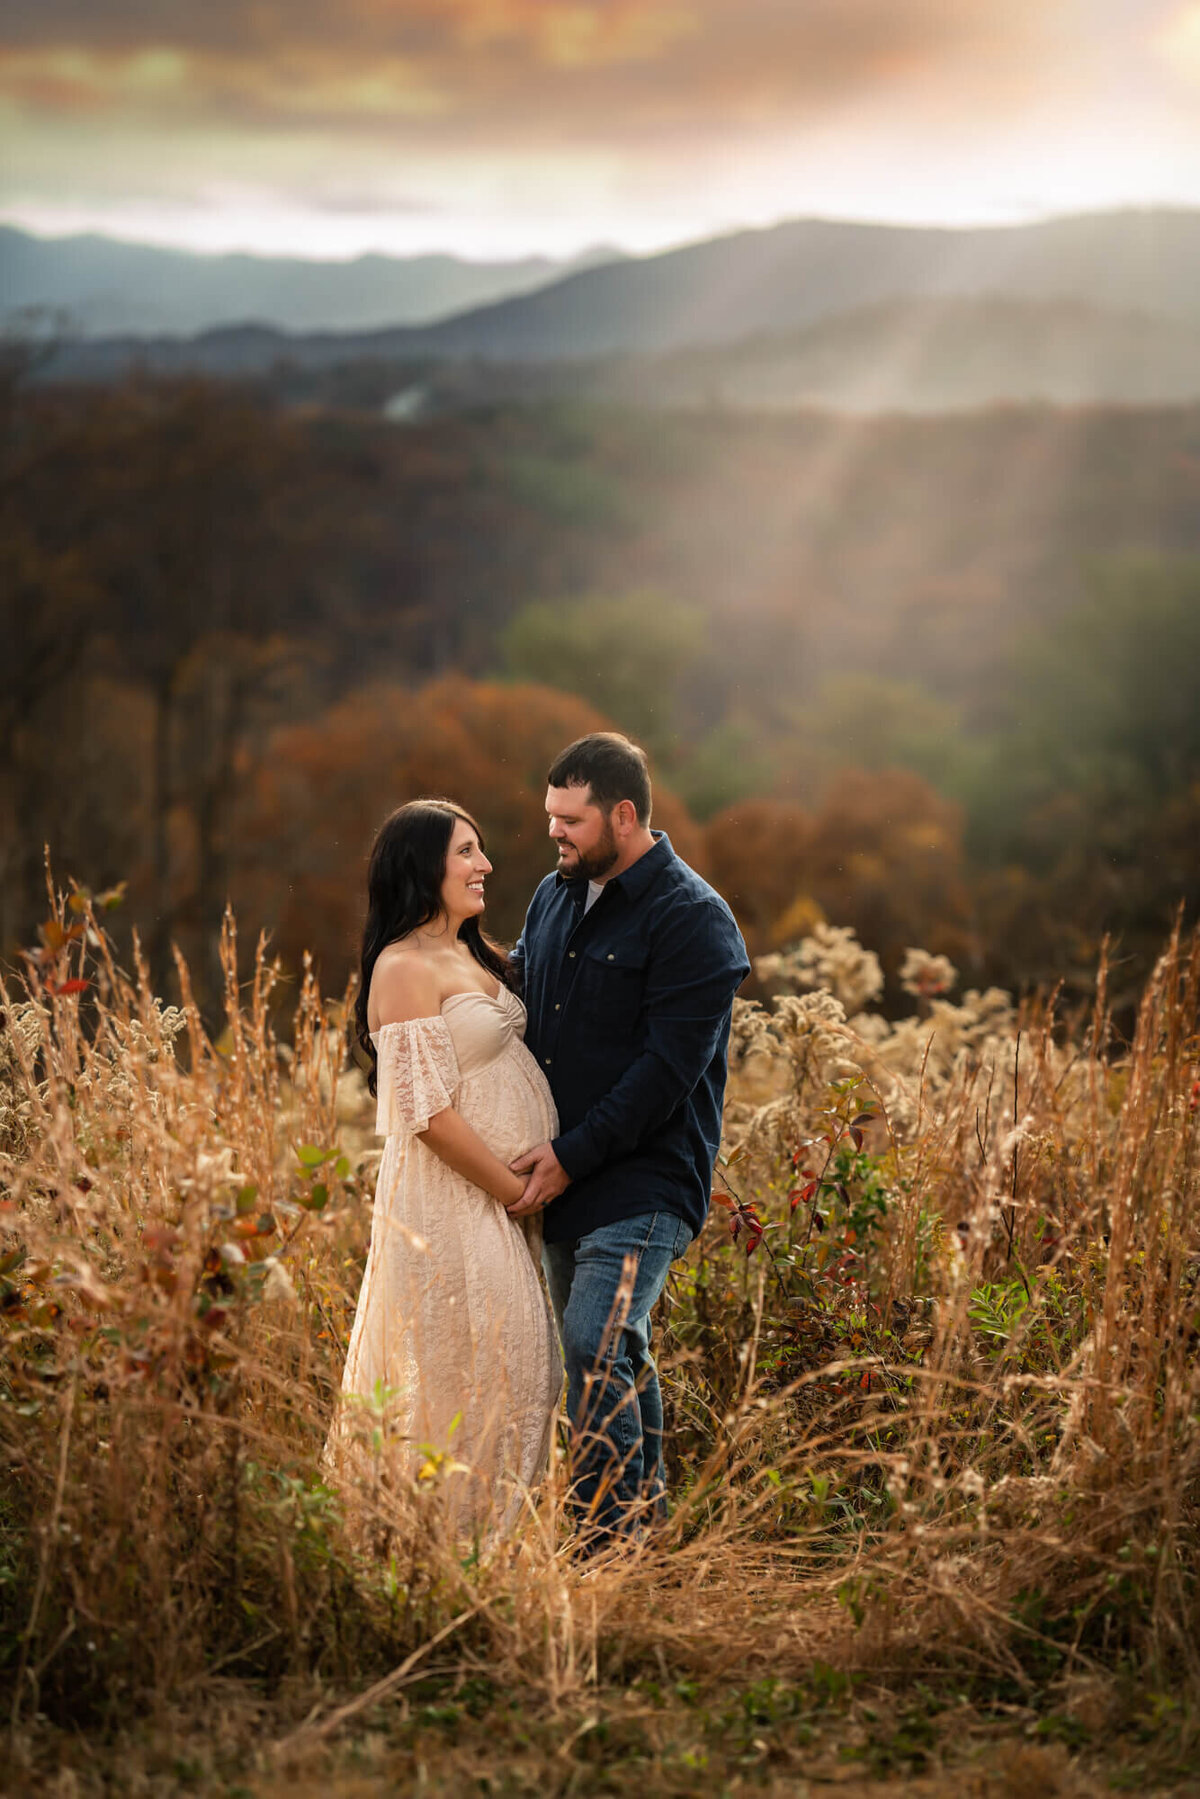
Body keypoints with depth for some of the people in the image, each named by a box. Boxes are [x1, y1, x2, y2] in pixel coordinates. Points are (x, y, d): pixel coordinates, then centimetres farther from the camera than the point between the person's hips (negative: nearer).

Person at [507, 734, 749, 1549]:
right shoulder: (556, 896, 11)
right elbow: (523, 1009, 22)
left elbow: (669, 1067, -18)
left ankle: (612, 1539, -11)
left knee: (594, 1349, -17)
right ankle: (647, 1510, 26)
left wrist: (573, 1155, -17)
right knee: (617, 1351, 14)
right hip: (565, 1176, 8)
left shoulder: (693, 921, -13)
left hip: (646, 1181, -8)